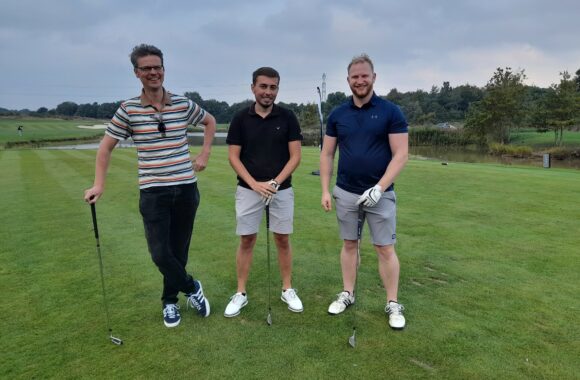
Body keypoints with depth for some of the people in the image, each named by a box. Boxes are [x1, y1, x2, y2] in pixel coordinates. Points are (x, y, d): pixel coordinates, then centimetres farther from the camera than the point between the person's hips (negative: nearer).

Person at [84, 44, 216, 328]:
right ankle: (192, 288, 19)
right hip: (153, 192, -1)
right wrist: (99, 185, -2)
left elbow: (210, 121, 19)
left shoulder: (183, 104, 2)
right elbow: (106, 147, 4)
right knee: (160, 254, -7)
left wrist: (204, 155, 10)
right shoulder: (128, 110, -2)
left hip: (186, 188, 2)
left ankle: (170, 300, 30)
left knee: (179, 251, 10)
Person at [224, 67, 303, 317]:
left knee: (283, 240, 8)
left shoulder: (287, 117, -1)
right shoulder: (241, 118, 0)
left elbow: (295, 156, -3)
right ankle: (241, 293, 19)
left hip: (282, 190, 0)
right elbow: (233, 157, -2)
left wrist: (275, 182, -15)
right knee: (246, 241, 6)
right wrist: (255, 184, -14)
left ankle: (287, 289, 24)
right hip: (248, 190, 0)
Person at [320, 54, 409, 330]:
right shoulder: (337, 115, 4)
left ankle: (393, 304, 16)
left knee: (385, 248, 2)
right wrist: (325, 190, 1)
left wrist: (379, 188, -18)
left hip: (379, 193, -3)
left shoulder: (391, 112, -6)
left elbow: (400, 155, -9)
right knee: (349, 244, 13)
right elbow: (327, 154, 8)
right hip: (345, 192, 3)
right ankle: (347, 294, 27)